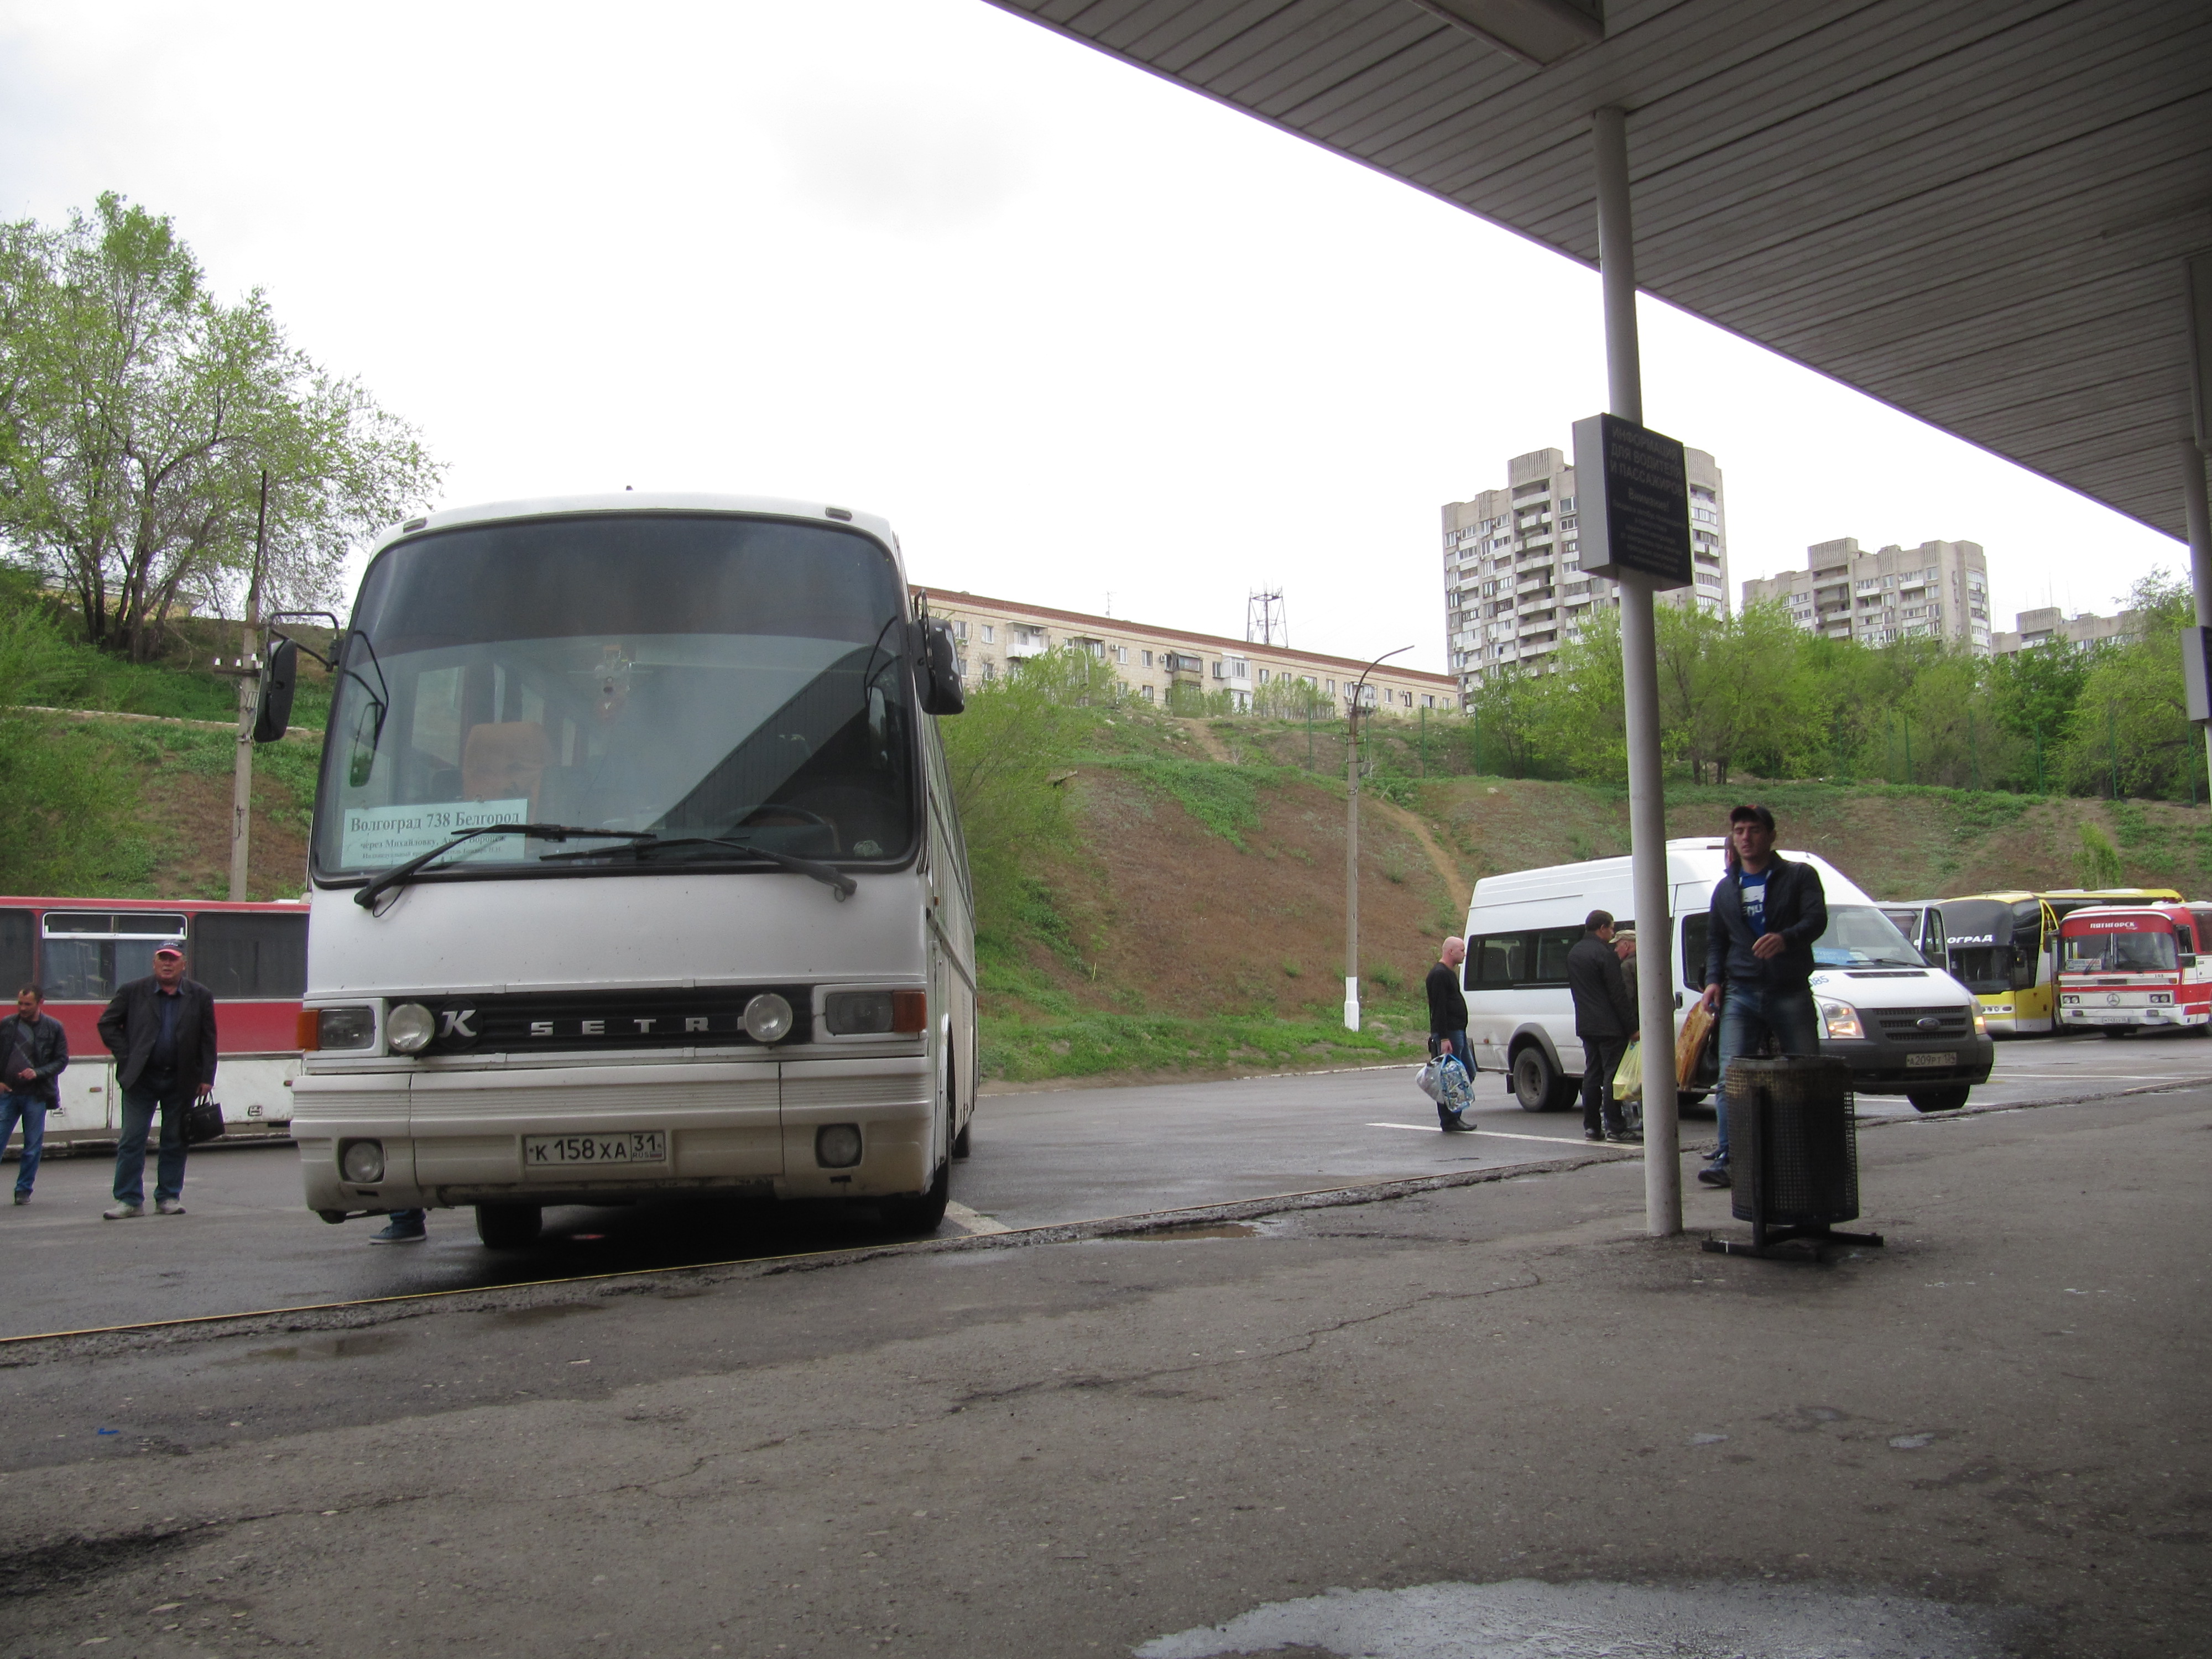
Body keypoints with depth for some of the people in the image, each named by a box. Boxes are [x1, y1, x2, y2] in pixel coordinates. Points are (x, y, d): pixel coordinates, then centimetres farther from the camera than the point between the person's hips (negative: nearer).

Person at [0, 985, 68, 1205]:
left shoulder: (54, 1028, 0)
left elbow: (62, 1061, 2)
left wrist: (38, 1073, -13)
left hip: (36, 1096, -1)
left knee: (33, 1147, 4)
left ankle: (24, 1190, 15)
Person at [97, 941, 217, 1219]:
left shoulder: (200, 996, 3)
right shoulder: (133, 992, 2)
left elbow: (208, 1040, 5)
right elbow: (107, 1024, 7)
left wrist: (206, 1078, -1)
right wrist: (125, 1057, -4)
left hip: (181, 1081, 1)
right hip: (140, 1080, 0)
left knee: (175, 1142, 6)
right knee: (131, 1141, -1)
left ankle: (169, 1197, 15)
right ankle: (129, 1200, 5)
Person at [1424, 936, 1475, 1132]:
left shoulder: (1449, 973, 19)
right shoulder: (1439, 974, -14)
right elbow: (1439, 1009, -20)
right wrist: (1444, 1039, -24)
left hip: (1459, 1033, 11)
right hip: (1448, 1034, -11)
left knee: (1469, 1073, 12)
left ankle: (1454, 1115, 17)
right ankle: (1449, 1121, -1)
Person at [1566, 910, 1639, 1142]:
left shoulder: (1573, 954, 14)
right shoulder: (1604, 954, -14)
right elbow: (1618, 994, -16)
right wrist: (1632, 1027, -12)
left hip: (1586, 1025, 8)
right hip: (1609, 1026, -8)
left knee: (1592, 1075, 10)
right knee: (1612, 1075, -5)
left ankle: (1591, 1127, 11)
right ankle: (1614, 1127, -5)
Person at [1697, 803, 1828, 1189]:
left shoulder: (1800, 876, 5)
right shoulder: (1725, 889, 18)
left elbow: (1817, 919, -10)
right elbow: (1715, 940, 21)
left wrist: (1786, 938, -30)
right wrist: (1713, 980, 4)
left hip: (1791, 993, -2)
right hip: (1741, 995, 2)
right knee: (1731, 1077, -10)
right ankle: (1726, 1157, -13)